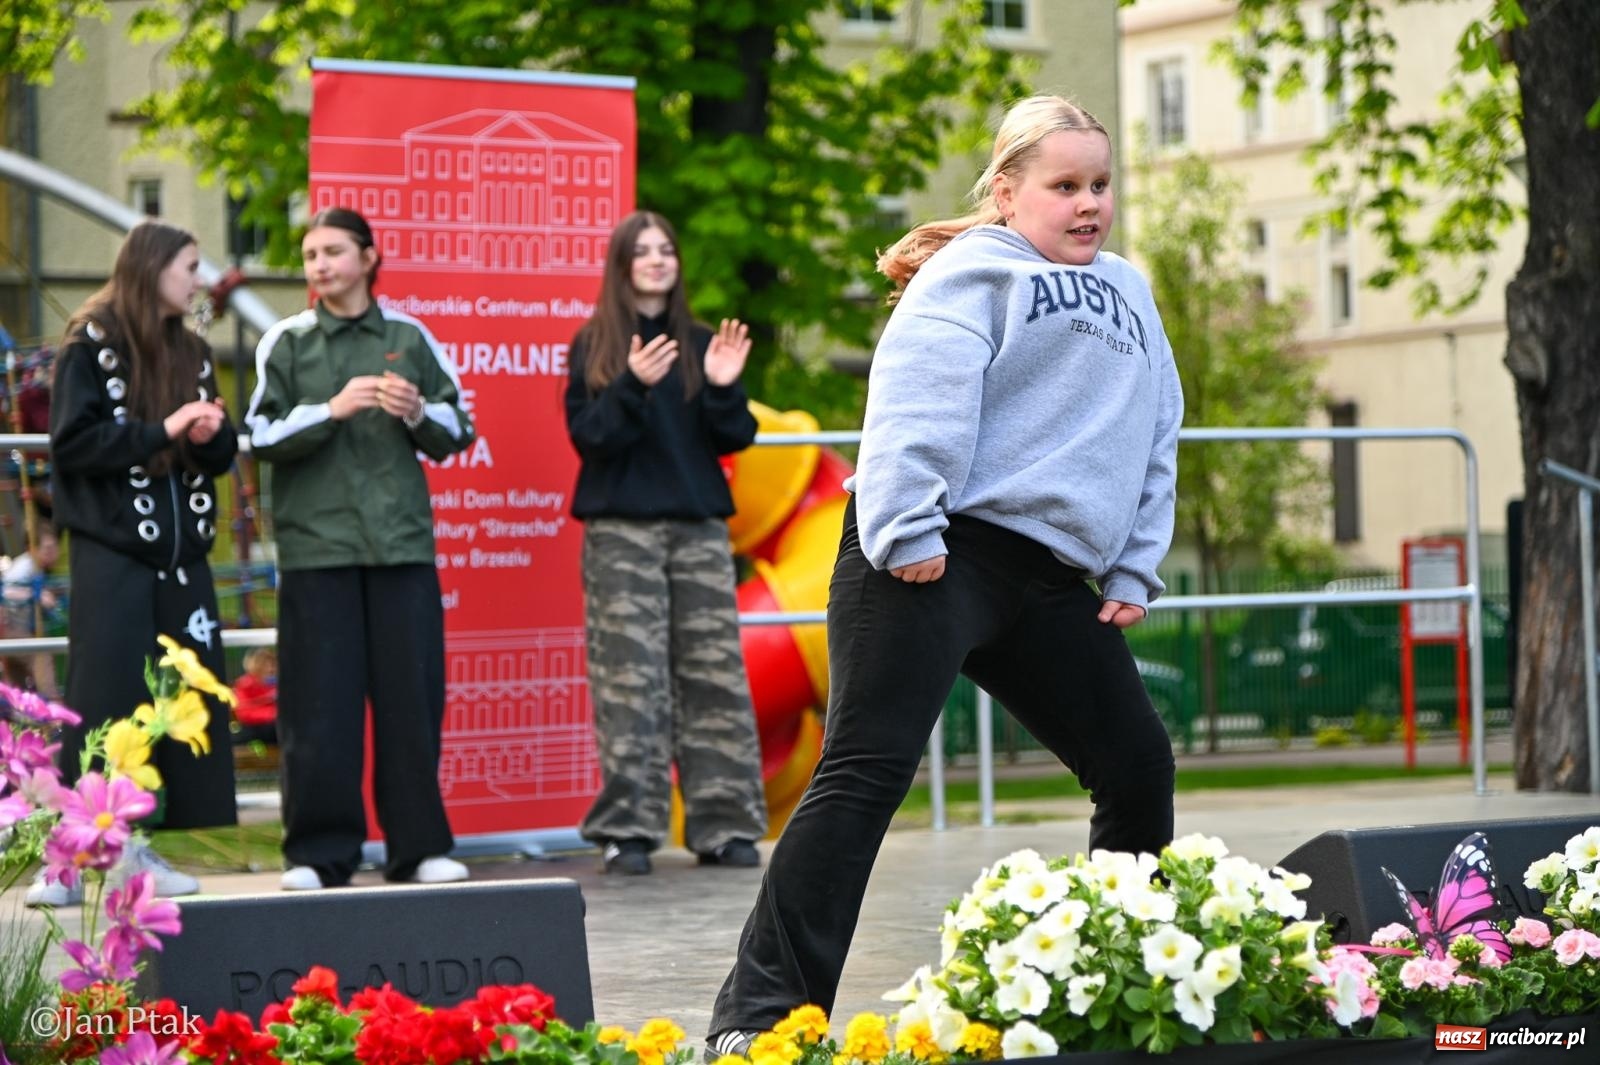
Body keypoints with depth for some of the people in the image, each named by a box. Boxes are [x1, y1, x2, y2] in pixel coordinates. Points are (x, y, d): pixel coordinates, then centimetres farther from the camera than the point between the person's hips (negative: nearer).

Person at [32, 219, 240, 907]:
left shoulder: (191, 353, 15)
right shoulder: (91, 346, -4)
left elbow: (220, 454, 16)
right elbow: (72, 442, -13)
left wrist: (211, 434, -7)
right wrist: (162, 431, -17)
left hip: (181, 552, 7)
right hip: (112, 549, -6)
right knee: (103, 700, -9)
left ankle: (132, 847, 10)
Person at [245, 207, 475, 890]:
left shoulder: (409, 338, 11)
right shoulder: (287, 342, 6)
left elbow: (456, 431, 13)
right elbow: (263, 437, 0)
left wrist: (419, 412, -7)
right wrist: (332, 409, -13)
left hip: (402, 541, 1)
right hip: (316, 544, -1)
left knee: (411, 694, 2)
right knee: (319, 705, -2)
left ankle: (418, 846, 10)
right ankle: (319, 852, 5)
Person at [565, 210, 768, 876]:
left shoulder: (701, 344, 12)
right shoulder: (594, 346, 5)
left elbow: (735, 440, 7)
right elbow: (588, 435, -6)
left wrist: (725, 389, -11)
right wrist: (634, 387, -20)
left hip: (699, 526, 3)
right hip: (620, 528, -3)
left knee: (714, 672, 0)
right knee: (630, 677, -7)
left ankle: (722, 824, 4)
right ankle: (627, 829, -5)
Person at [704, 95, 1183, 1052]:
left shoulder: (1128, 297, 24)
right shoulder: (976, 270, 0)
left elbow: (1156, 443, 27)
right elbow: (918, 394, -14)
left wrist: (1136, 571, 17)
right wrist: (907, 532, -23)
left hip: (1052, 583, 8)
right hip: (936, 560, -8)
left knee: (1139, 768, 9)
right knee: (869, 769, -16)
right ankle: (760, 1016, -19)